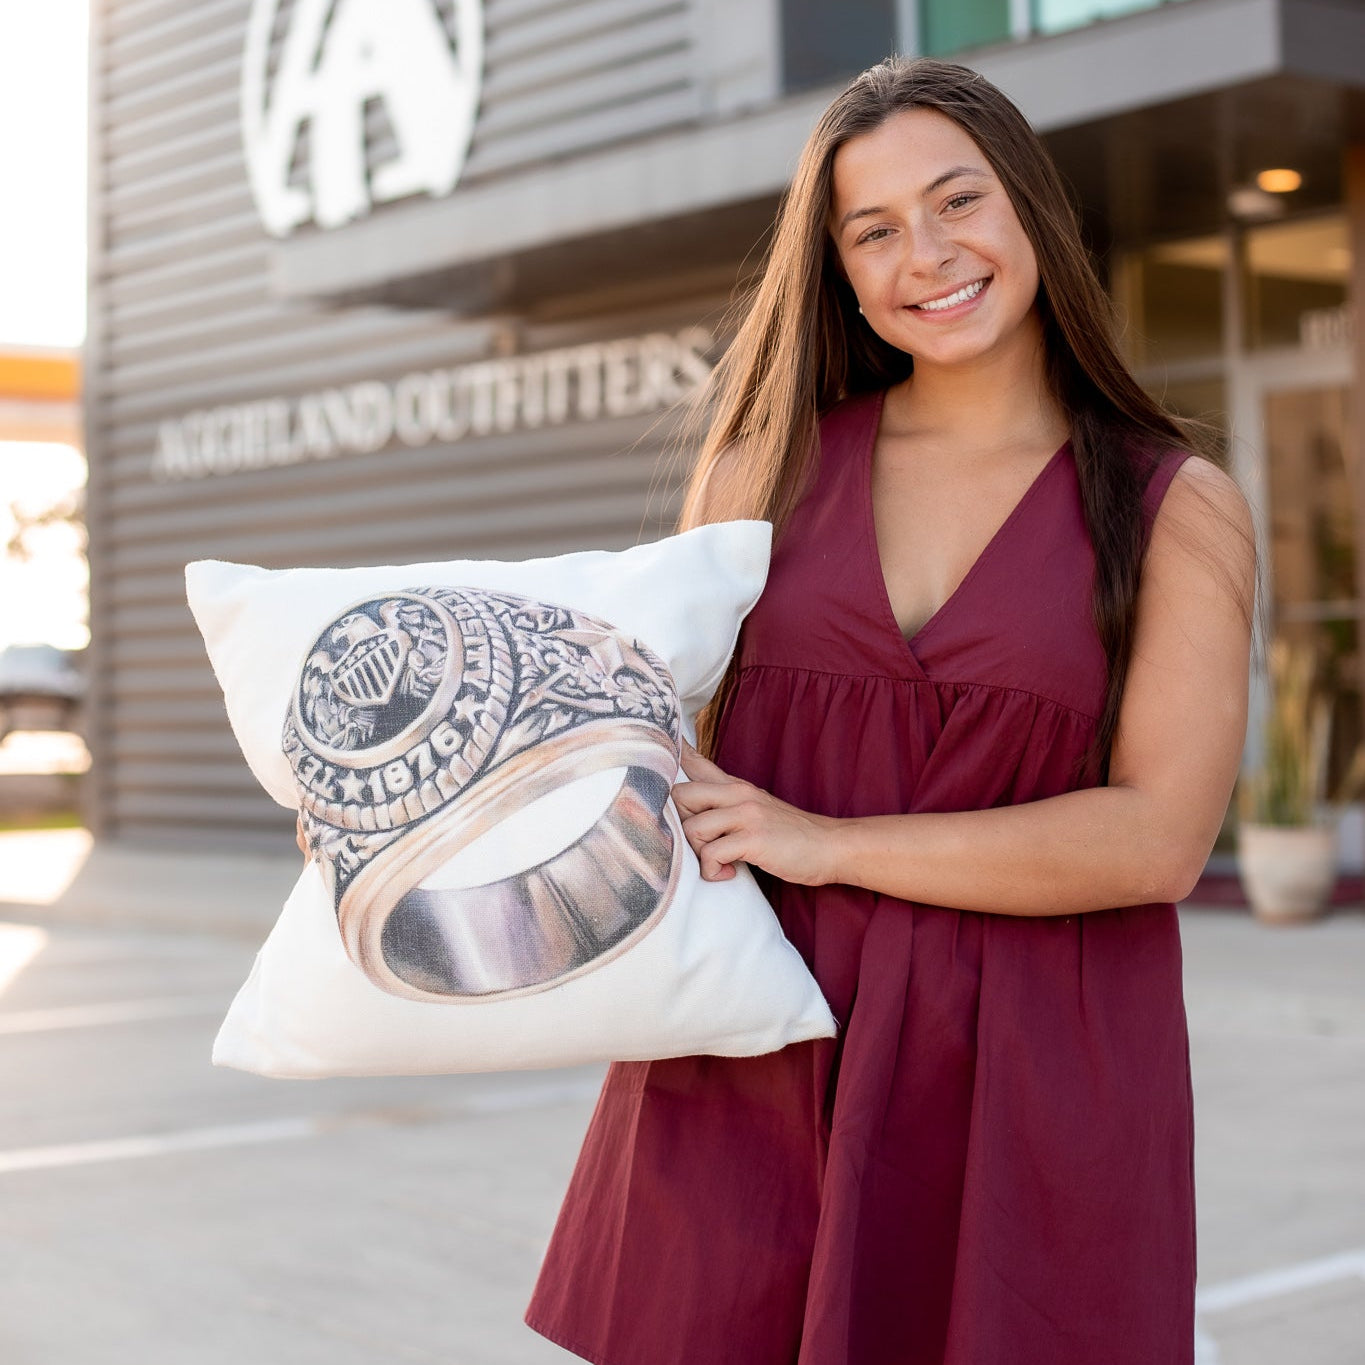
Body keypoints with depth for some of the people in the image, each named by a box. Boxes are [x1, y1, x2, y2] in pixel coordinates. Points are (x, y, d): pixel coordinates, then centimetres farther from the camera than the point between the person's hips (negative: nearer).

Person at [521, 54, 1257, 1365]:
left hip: (1026, 1078, -1)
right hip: (747, 1064, 2)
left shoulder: (1178, 509, 1)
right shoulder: (770, 463, 9)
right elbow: (657, 727, 13)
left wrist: (829, 842, -13)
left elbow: (1158, 839, -9)